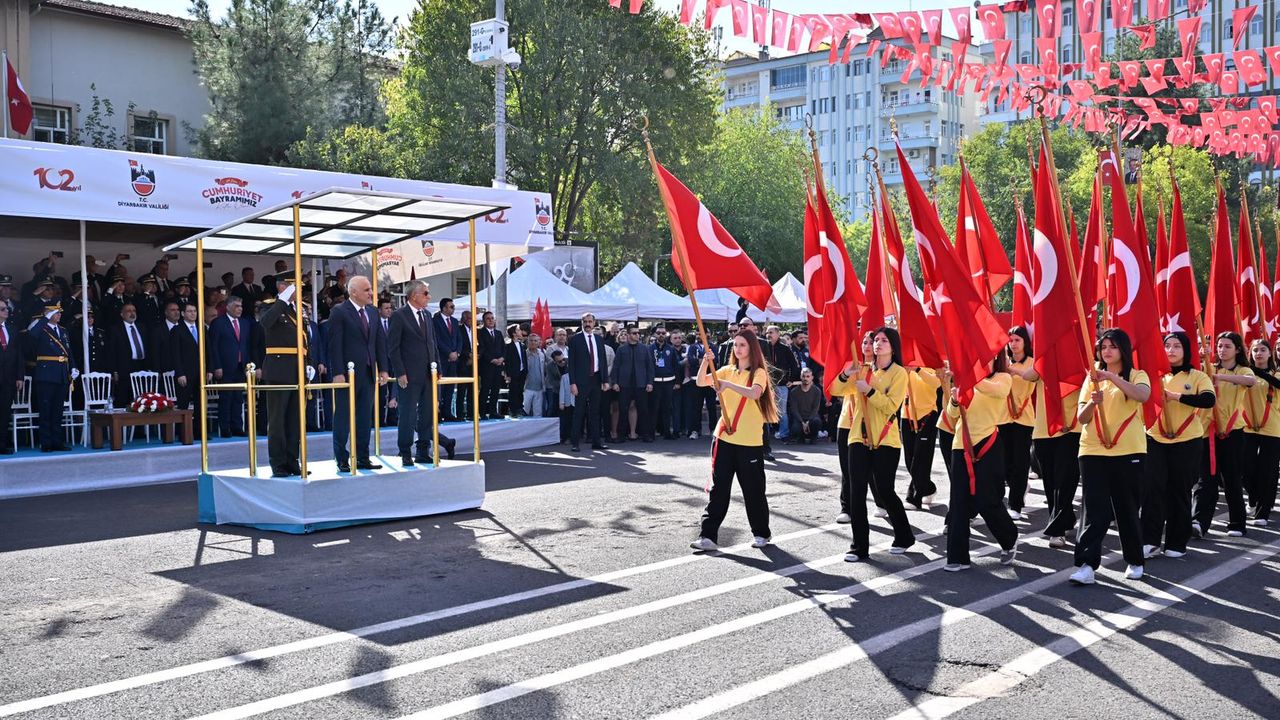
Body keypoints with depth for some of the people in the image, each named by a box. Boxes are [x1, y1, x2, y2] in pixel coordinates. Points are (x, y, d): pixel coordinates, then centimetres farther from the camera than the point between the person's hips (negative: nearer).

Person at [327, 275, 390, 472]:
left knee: (365, 419, 10)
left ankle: (362, 459, 17)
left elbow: (380, 342, 13)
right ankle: (342, 460, 8)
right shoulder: (339, 313, -8)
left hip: (368, 374, 6)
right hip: (348, 374, -6)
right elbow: (335, 345, -12)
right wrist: (338, 373, -17)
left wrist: (383, 369, 6)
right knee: (343, 418, 2)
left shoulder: (372, 313, 12)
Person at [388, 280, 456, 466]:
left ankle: (423, 452, 17)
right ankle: (405, 454, 9)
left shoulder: (427, 315, 14)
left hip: (428, 374, 6)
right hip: (410, 376, -6)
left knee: (427, 415, 8)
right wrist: (400, 373, -14)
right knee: (408, 416, 0)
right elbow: (393, 348, -9)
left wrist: (437, 368, 10)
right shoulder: (398, 316, -7)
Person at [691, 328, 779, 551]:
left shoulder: (758, 373, -5)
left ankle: (762, 533, 25)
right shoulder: (728, 370, 10)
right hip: (724, 438, 4)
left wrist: (728, 384, -31)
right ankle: (708, 536, 2)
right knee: (718, 487, 2)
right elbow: (701, 382, -1)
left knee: (753, 489, 7)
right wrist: (705, 362, -16)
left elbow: (754, 393, -26)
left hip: (750, 441, -4)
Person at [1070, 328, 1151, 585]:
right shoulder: (1093, 378, 11)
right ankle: (1086, 564, -11)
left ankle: (1135, 561, 24)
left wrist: (1112, 377, -31)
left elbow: (1143, 395, -22)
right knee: (1094, 509, -6)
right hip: (1093, 451, 2)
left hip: (1128, 451, -2)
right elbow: (1082, 418, 3)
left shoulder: (1137, 375, 3)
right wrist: (1093, 402, -18)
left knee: (1127, 508, 7)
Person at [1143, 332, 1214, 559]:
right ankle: (1150, 540, -5)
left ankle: (1177, 543, 15)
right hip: (1155, 439, 1)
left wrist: (1177, 396, -23)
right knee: (1152, 488, -9)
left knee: (1180, 492, 5)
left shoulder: (1197, 376, 1)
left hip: (1186, 442, -1)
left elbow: (1209, 400, -17)